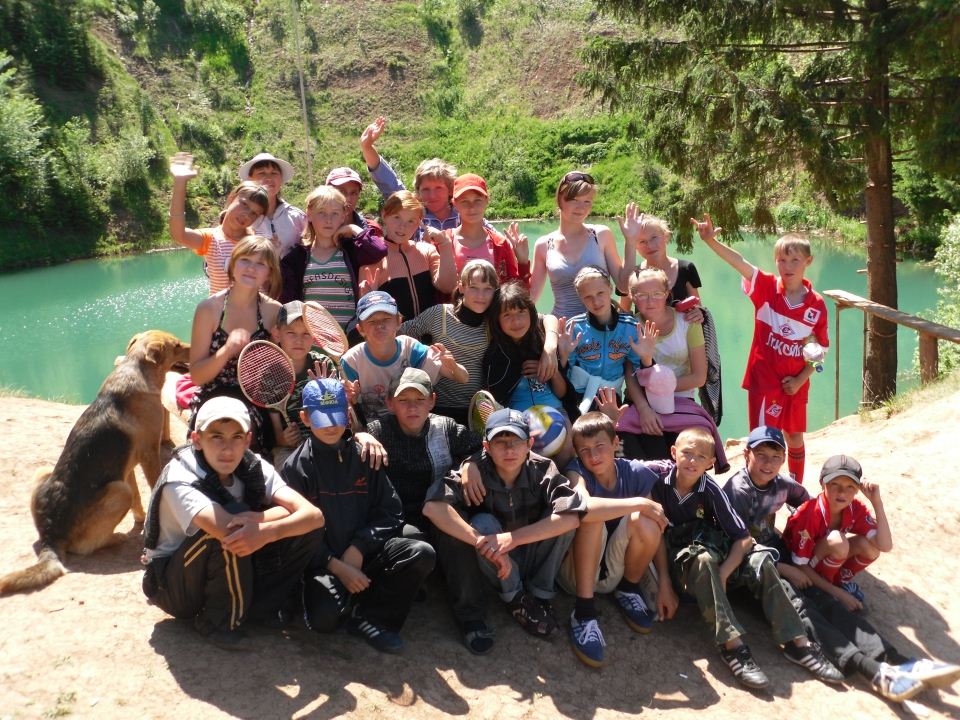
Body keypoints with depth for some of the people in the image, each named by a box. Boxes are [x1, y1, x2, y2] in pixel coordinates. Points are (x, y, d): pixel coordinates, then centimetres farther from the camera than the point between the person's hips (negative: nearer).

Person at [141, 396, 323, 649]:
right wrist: (267, 517, -25)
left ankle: (259, 606, 1)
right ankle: (218, 620, -12)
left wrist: (267, 531, -42)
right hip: (173, 587, -5)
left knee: (305, 529, -14)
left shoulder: (254, 468, -13)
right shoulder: (179, 478, -27)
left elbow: (314, 515, -23)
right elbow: (226, 529, -45)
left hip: (229, 577, 5)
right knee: (230, 534, -35)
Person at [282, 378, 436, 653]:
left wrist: (358, 549, -10)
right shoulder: (297, 465, 1)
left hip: (365, 555, 3)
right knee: (323, 619, -32)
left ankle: (369, 617, -9)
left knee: (422, 554, -23)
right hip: (322, 561, -3)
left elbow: (391, 512, 4)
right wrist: (337, 566, -13)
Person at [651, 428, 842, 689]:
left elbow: (743, 538, -9)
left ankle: (797, 642, -17)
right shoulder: (659, 479, -15)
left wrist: (721, 575, -23)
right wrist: (664, 584, -19)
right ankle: (731, 644, -38)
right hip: (674, 559, -3)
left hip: (709, 549, 3)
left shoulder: (710, 490, -10)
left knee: (760, 560, -19)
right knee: (703, 560, -36)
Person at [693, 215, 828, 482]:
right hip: (764, 380, -3)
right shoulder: (767, 287, -9)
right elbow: (740, 264, -26)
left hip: (795, 384, 3)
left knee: (794, 438, 18)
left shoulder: (817, 305, -4)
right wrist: (711, 241, -41)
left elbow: (819, 349, 3)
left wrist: (800, 380, -7)